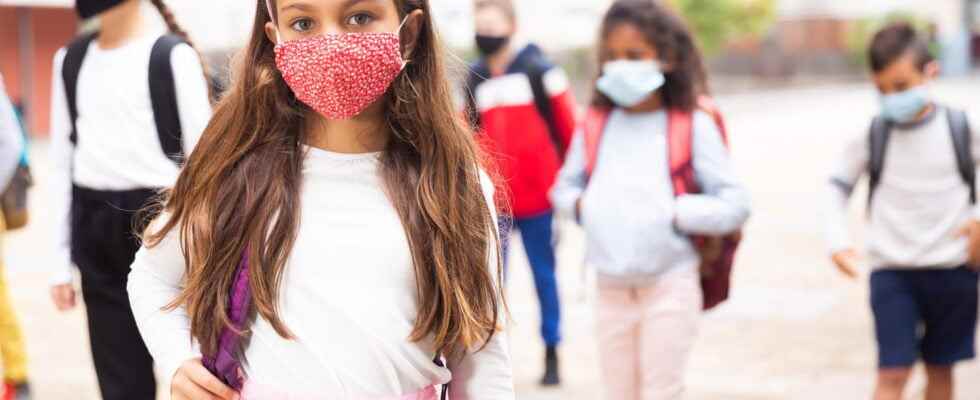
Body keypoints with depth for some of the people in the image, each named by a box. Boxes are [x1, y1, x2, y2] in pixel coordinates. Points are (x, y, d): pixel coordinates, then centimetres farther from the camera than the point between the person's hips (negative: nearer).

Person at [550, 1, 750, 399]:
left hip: (669, 285, -4)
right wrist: (581, 204, -4)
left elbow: (734, 205, -9)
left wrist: (674, 213, -18)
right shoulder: (595, 125, 4)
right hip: (612, 288, 4)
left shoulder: (693, 126, -8)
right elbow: (563, 188, 17)